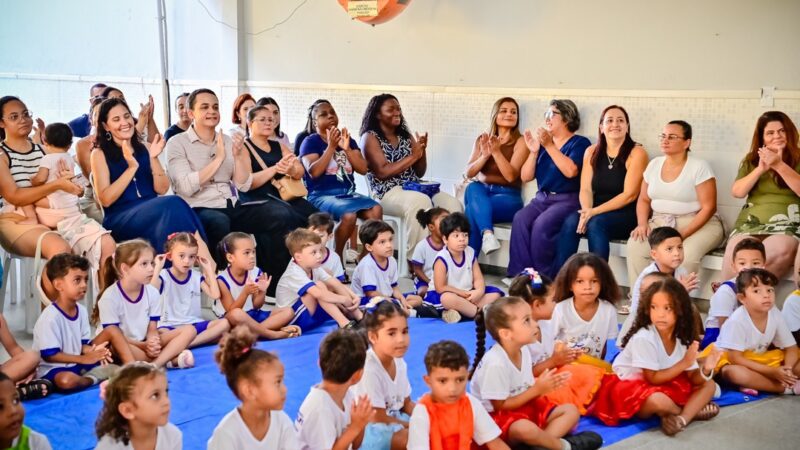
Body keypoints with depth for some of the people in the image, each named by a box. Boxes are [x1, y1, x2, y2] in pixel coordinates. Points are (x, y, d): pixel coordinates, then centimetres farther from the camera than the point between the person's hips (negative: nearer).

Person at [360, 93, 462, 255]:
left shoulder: (406, 136, 18)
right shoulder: (370, 137, 1)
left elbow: (419, 173, 16)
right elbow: (382, 172, -12)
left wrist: (422, 150, -3)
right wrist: (413, 156, -13)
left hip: (415, 188, 6)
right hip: (387, 192, -6)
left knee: (453, 204, -21)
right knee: (421, 202, -38)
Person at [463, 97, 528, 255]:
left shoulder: (520, 142, -2)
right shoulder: (482, 140, 12)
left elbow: (511, 176, -15)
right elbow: (469, 173, 3)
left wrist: (496, 152, -25)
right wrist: (485, 155, -14)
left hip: (508, 198, -4)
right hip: (482, 192, 4)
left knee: (472, 210, -33)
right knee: (472, 188, -34)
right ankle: (487, 233, -51)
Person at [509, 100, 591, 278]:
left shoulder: (580, 143, 1)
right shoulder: (543, 143, 17)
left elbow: (571, 171, -18)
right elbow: (526, 177, 12)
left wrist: (550, 146, -16)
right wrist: (533, 151, -2)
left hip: (567, 200, -5)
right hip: (542, 198, 5)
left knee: (542, 224, -32)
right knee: (520, 219, -25)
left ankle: (544, 277, -21)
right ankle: (520, 274, -27)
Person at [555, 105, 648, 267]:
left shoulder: (636, 153, -6)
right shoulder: (592, 152, 9)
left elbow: (629, 195, -12)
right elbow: (585, 190, 4)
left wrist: (594, 212, -18)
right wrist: (586, 211, -18)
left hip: (627, 216, -4)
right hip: (595, 213, 4)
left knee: (596, 223, -33)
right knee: (570, 222, -25)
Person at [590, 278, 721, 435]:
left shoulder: (682, 338, -5)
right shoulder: (643, 338, -24)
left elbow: (693, 378, -2)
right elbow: (652, 378, -20)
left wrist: (705, 370, -24)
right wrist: (683, 364, -23)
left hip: (664, 384, 8)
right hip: (629, 387, -7)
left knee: (708, 384, 1)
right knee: (658, 401, -38)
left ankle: (682, 418, -22)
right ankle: (693, 411, -5)